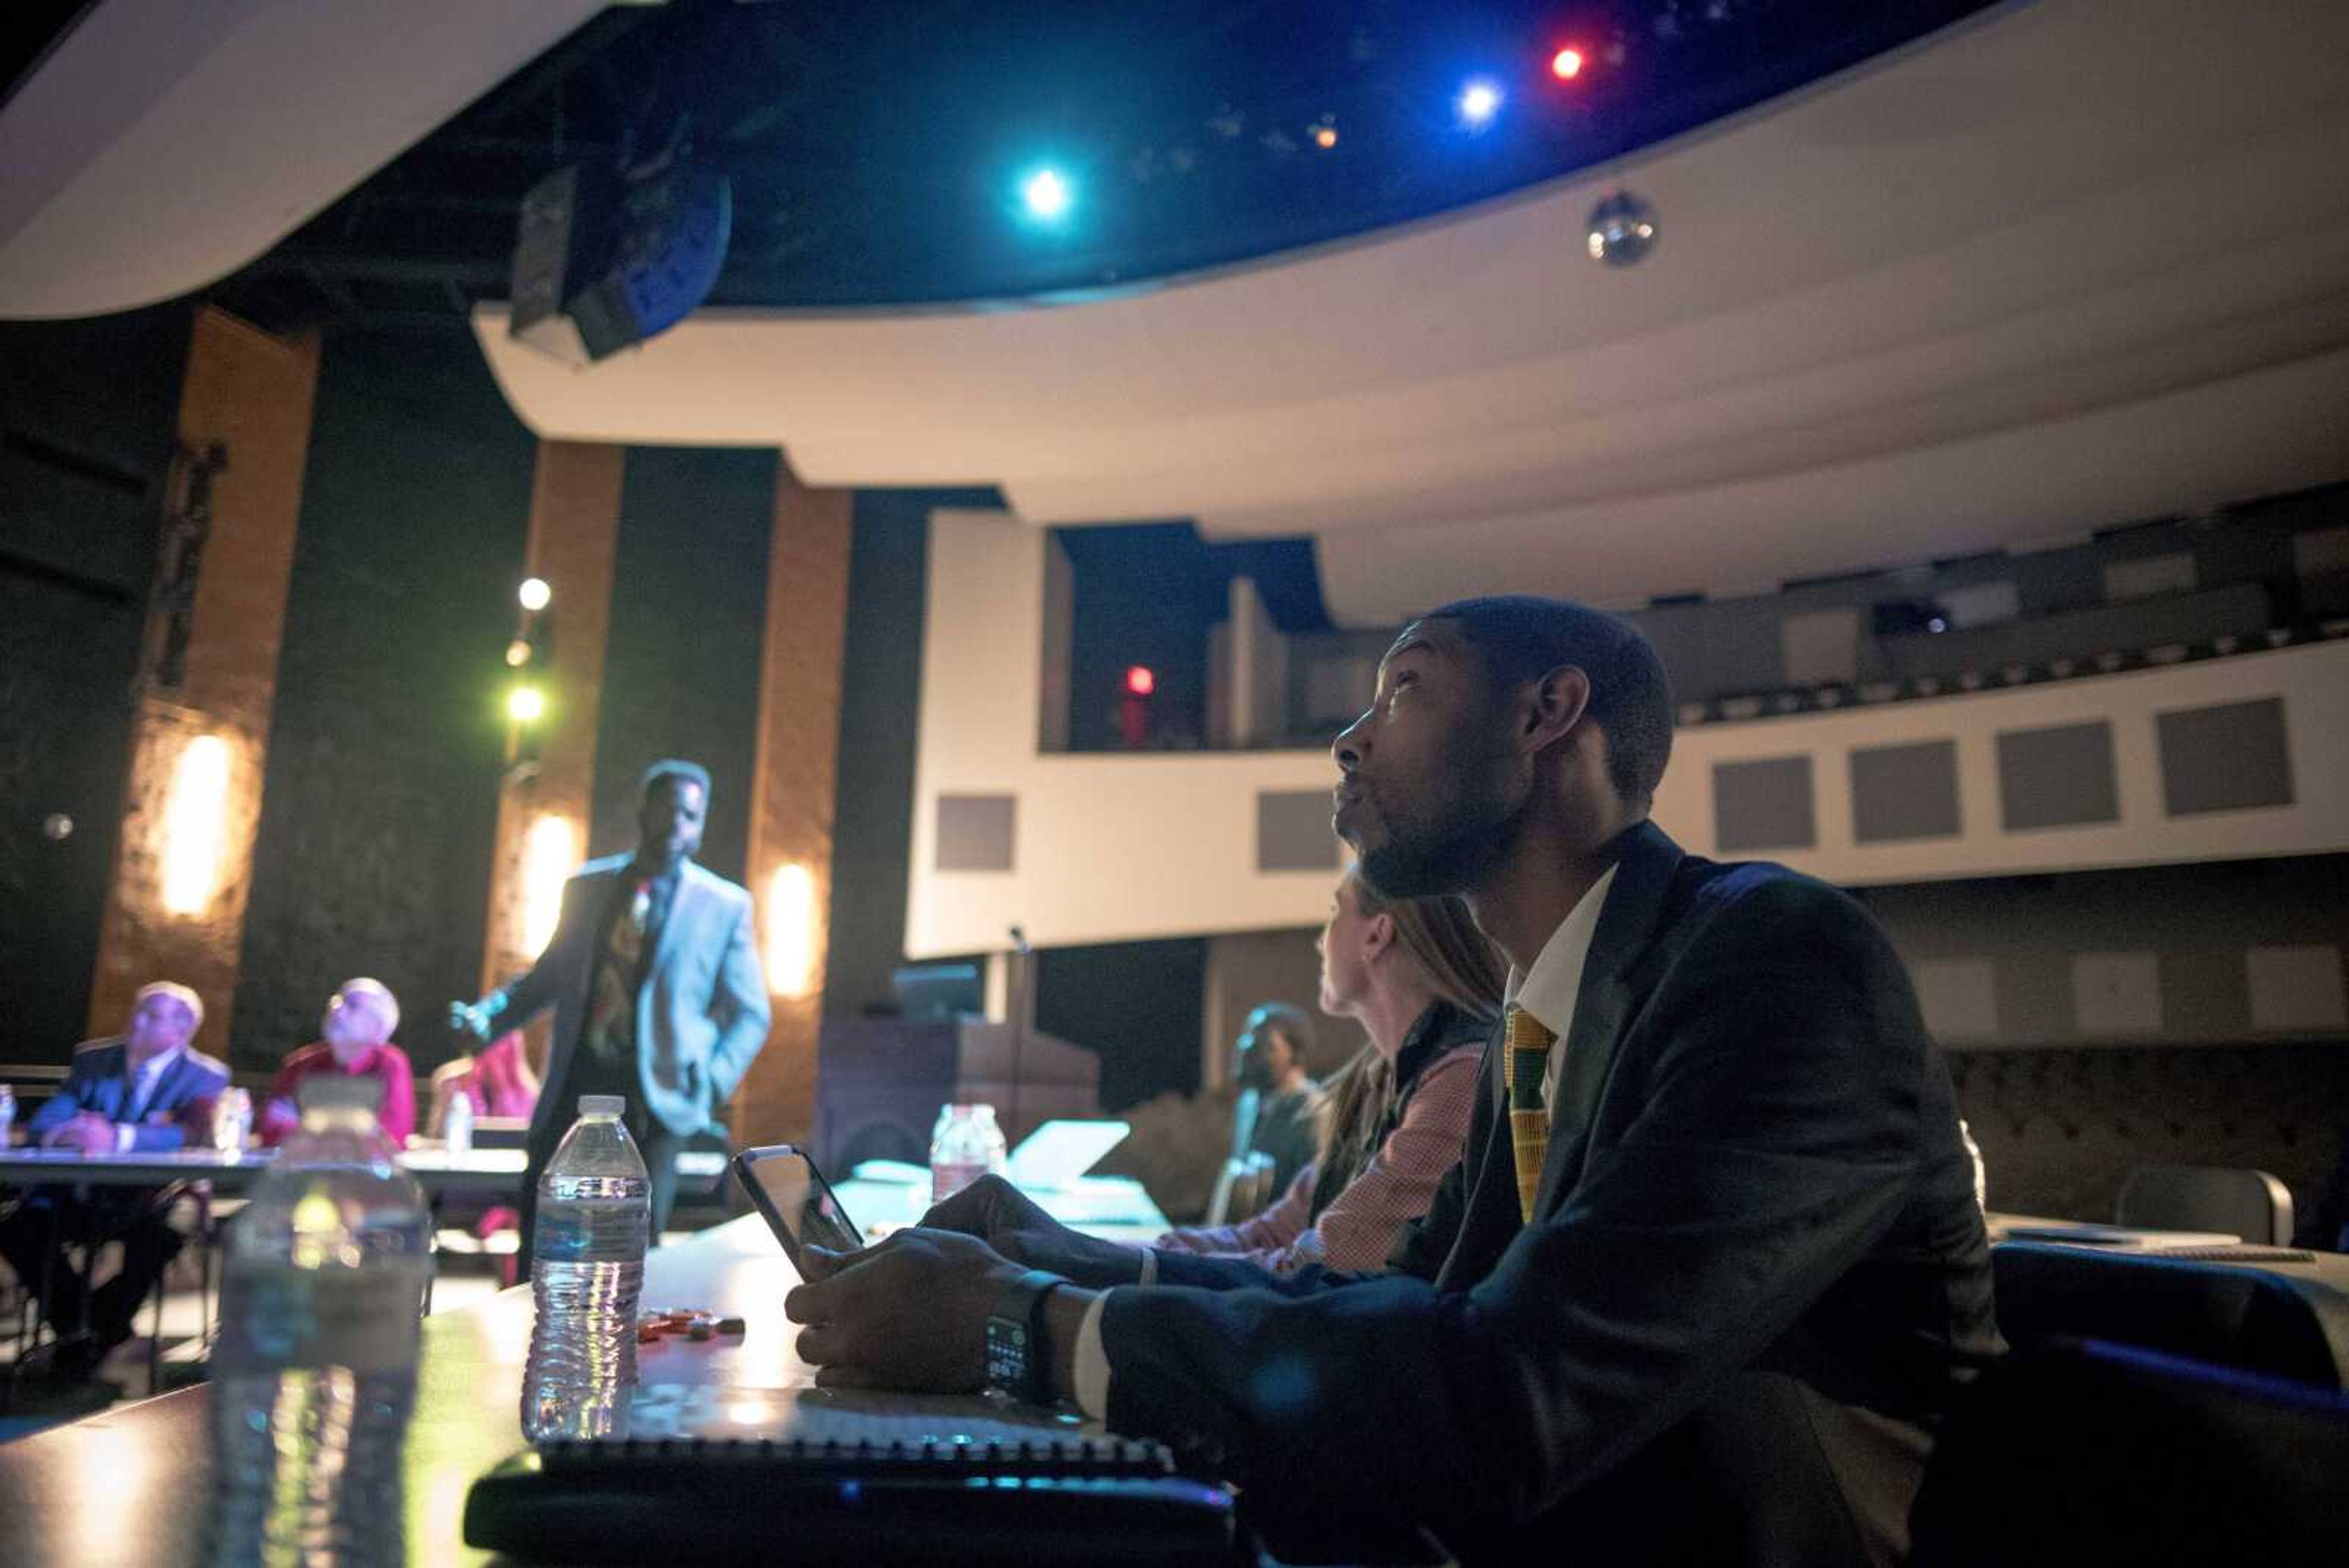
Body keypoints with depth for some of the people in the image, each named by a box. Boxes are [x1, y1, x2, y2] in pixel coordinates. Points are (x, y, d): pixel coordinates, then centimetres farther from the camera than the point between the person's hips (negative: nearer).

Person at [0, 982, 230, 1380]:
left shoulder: (205, 1077, -2)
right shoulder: (92, 1058, 11)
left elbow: (198, 1133, -21)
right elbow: (42, 1124, 4)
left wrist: (118, 1138, -35)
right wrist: (71, 1132, -22)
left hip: (152, 1199, -4)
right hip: (83, 1194, 4)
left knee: (159, 1236, -32)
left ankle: (102, 1328, -1)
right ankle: (74, 1321, 5)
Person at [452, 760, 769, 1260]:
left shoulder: (725, 907, 0)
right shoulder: (587, 887, 8)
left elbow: (749, 1014, 4)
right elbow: (550, 976, 19)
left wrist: (713, 1082, -13)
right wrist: (487, 1013, 0)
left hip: (654, 1103, -3)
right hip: (575, 1088, 3)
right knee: (540, 1241, 5)